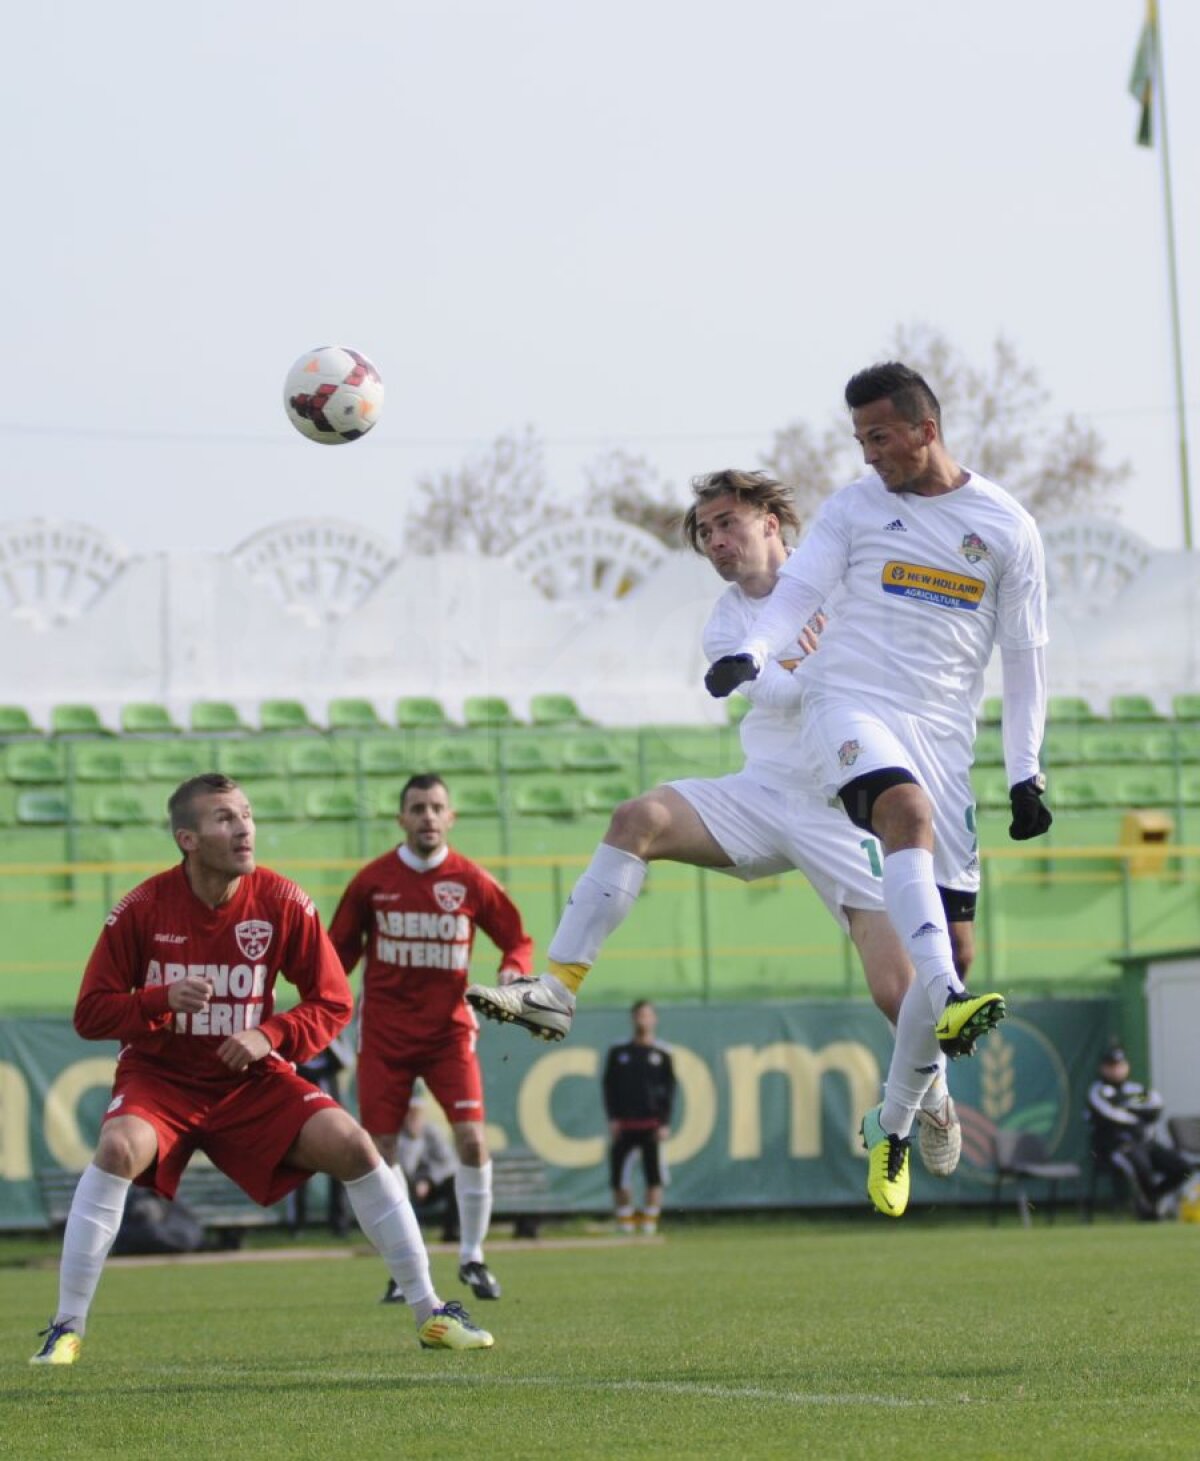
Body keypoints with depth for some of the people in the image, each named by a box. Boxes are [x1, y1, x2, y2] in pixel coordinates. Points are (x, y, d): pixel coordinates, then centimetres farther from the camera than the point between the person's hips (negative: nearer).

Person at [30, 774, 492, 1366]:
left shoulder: (282, 902, -10)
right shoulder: (143, 908, -14)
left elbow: (333, 1003, -3)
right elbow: (90, 1013, -10)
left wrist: (270, 1037, -20)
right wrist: (162, 999, -28)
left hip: (250, 1078, 2)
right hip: (160, 1074, -2)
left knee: (351, 1144, -16)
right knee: (118, 1149, -32)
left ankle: (430, 1313, -2)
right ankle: (66, 1329, -21)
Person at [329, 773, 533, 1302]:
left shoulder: (472, 881, -2)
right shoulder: (372, 880, -1)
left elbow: (517, 939, 6)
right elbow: (340, 949, 9)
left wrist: (512, 976, -13)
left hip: (449, 1029, -1)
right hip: (384, 1033, 1)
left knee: (472, 1138, -13)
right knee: (380, 1149, -3)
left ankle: (472, 1258, 3)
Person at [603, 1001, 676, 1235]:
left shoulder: (662, 1054, 6)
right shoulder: (618, 1052, 10)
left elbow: (669, 1090, 3)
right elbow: (609, 1087, 9)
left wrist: (665, 1123, -6)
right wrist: (612, 1118, -1)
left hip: (652, 1125, -1)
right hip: (624, 1125, 2)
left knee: (654, 1176, -7)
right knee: (619, 1174, -3)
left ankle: (649, 1225, -1)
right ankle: (625, 1225, 7)